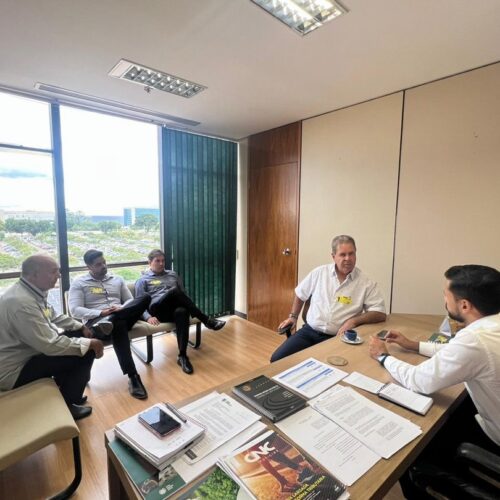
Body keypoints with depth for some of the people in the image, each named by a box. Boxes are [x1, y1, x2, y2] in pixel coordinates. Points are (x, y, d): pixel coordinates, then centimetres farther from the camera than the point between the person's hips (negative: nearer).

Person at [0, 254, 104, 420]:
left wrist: (81, 327, 4)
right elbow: (50, 346, -31)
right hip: (14, 371, -9)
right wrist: (89, 343, -22)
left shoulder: (33, 291, -2)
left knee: (77, 336, 9)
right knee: (86, 353, -16)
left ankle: (66, 392, 23)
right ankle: (66, 405, 8)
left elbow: (53, 316, 15)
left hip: (29, 350, 10)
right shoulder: (21, 301, -32)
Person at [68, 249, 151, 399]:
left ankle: (109, 321, -41)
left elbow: (131, 301, 16)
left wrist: (121, 308, -8)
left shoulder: (117, 279, 20)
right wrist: (101, 312, -17)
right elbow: (75, 310, -3)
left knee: (145, 298, -25)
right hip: (96, 321, -3)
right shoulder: (79, 283, 9)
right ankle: (133, 377, -42)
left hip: (122, 317, 4)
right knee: (118, 325, -42)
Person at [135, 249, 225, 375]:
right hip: (158, 310, -3)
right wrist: (148, 317, -14)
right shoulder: (143, 280, 15)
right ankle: (206, 320, -29)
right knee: (174, 292, -35)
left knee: (182, 312, -38)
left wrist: (191, 308, 7)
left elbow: (183, 294, 27)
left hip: (176, 308, 3)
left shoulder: (173, 275, 26)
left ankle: (182, 356, -36)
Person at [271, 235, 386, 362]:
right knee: (277, 359, -13)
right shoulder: (319, 272, 3)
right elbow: (300, 294, 18)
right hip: (309, 331, 2)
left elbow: (380, 313, -5)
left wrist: (354, 320, -19)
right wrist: (293, 316, 15)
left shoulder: (366, 283, -3)